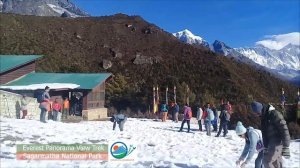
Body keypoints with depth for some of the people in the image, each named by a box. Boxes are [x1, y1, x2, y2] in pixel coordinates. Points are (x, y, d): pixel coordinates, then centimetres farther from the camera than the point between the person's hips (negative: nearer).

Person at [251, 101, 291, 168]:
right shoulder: (263, 117, 11)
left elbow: (284, 130, -20)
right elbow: (264, 133, 17)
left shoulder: (275, 114, -16)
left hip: (277, 142, -8)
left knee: (267, 161, -13)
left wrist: (286, 147, -22)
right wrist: (266, 147, 16)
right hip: (271, 142, 8)